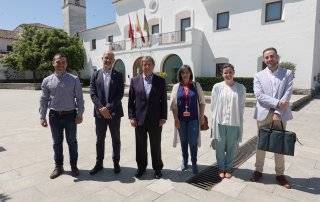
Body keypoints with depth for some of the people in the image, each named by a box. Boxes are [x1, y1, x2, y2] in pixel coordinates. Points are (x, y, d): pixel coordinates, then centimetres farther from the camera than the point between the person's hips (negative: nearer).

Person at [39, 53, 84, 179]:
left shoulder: (74, 80, -3)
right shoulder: (47, 81, 2)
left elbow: (79, 98, -3)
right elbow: (43, 100, 5)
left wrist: (79, 114, -7)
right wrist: (42, 117, 1)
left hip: (70, 115, -2)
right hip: (54, 115, 2)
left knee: (72, 142, 9)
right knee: (57, 142, 14)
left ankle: (73, 166, 27)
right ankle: (58, 166, 31)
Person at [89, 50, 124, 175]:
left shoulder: (118, 75, 1)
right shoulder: (95, 75, 6)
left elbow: (120, 94, -7)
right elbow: (93, 93, -1)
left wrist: (108, 107, -16)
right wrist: (101, 108, -14)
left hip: (114, 112, -1)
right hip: (99, 112, 2)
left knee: (116, 139, 10)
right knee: (100, 139, 12)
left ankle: (116, 163, 24)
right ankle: (99, 164, 26)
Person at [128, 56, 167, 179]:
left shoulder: (160, 81, 1)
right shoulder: (134, 81, 4)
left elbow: (163, 100, 1)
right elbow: (131, 101, 4)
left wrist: (163, 117, -5)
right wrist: (131, 117, -2)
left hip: (155, 120, -1)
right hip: (139, 119, 1)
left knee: (156, 146, 10)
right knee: (140, 146, 12)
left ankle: (157, 168, 28)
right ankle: (141, 167, 31)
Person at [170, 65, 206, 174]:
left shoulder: (196, 85, 3)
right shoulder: (176, 87, 3)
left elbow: (202, 102, 5)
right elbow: (173, 104, 1)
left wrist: (202, 116, 0)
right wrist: (176, 119, -4)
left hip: (193, 119, -1)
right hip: (181, 119, 1)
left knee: (193, 141, -1)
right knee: (183, 141, 13)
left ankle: (194, 163, 18)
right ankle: (184, 161, 31)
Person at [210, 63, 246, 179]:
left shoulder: (241, 88, 1)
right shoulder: (217, 87, 0)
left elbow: (242, 106, 3)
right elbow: (213, 105, 3)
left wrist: (238, 119, -1)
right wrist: (215, 119, 2)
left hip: (234, 123, 1)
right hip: (220, 122, 0)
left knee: (231, 147, 11)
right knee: (220, 147, 9)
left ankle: (228, 168, 31)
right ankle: (221, 168, 27)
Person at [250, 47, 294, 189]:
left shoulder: (288, 74, 5)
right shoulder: (258, 76, 4)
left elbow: (287, 95, -6)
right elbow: (259, 95, -8)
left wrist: (278, 113, -14)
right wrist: (277, 102, -17)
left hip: (280, 115, 0)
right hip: (263, 114, 0)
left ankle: (280, 174, 24)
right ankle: (258, 170, 24)